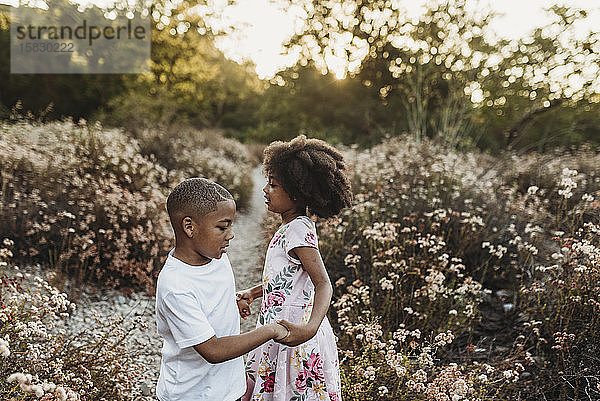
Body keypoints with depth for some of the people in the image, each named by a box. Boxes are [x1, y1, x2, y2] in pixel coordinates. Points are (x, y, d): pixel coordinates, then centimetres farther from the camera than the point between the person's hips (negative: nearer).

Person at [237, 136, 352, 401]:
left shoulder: (299, 230, -20)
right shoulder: (290, 227, 8)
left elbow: (324, 285, -27)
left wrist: (309, 329, -42)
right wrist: (250, 294, 10)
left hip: (294, 340, -9)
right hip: (277, 331, 9)